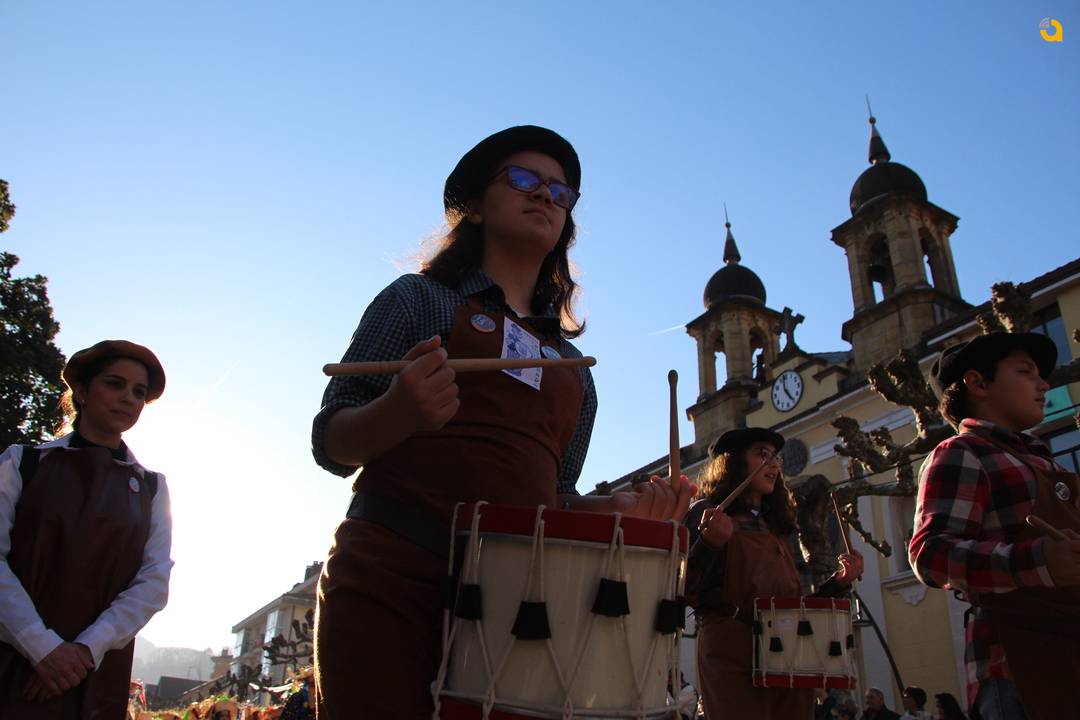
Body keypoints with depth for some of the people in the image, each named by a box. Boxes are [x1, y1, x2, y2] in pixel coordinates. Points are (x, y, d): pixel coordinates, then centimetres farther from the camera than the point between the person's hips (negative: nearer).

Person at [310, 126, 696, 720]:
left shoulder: (574, 368, 17)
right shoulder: (420, 299, 5)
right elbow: (332, 444, 0)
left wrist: (623, 507, -2)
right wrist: (398, 411, -22)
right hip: (389, 581, -3)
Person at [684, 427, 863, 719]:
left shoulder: (779, 526, 21)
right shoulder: (708, 514, 2)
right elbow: (683, 592, -10)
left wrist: (838, 582, 8)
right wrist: (709, 542, -25)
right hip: (732, 654, -6)